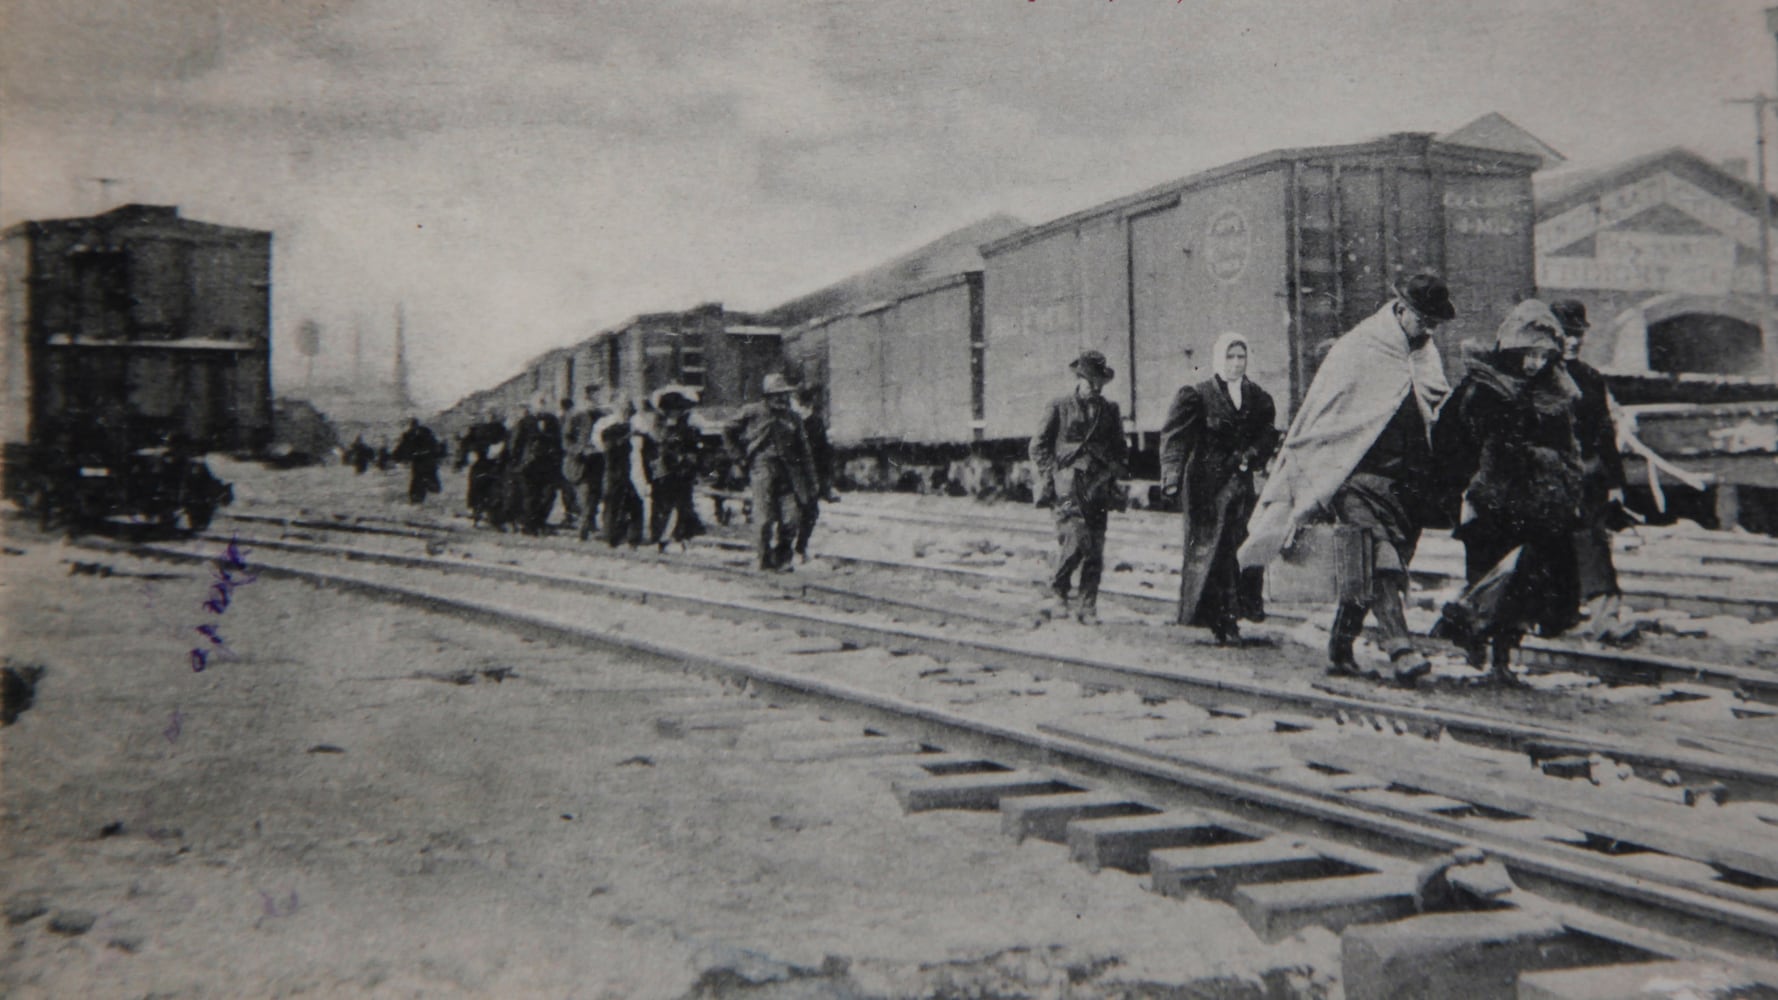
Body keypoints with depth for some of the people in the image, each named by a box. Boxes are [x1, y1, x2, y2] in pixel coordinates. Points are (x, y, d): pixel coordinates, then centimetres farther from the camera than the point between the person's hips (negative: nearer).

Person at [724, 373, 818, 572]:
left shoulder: (792, 417, 13)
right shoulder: (753, 413, 3)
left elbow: (805, 452, 13)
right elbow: (728, 432, 14)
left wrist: (810, 483, 8)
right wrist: (741, 458, 7)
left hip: (788, 471, 3)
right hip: (763, 468, -3)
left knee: (792, 516, -4)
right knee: (765, 517, -6)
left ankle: (782, 558, 8)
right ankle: (765, 558, 6)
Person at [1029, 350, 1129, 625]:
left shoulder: (1110, 410, 16)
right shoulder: (1059, 407, 5)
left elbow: (1120, 447, 27)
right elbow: (1038, 446, 7)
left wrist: (1117, 473, 13)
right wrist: (1052, 476, -3)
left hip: (1099, 487, 4)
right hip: (1069, 485, -4)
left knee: (1095, 550, 0)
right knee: (1075, 540, -17)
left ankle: (1087, 607, 8)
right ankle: (1057, 590, 5)